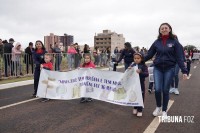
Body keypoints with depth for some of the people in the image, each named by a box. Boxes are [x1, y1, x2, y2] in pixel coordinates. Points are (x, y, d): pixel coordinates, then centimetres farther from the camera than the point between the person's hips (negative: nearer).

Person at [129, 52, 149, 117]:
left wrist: (140, 72, -32)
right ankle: (135, 108, 34)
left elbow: (147, 74, -17)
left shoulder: (144, 66, -9)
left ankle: (140, 110, 19)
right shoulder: (132, 65, 1)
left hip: (141, 84, -3)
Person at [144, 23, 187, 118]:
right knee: (157, 89, -7)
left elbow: (179, 57, -4)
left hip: (169, 69, -1)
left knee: (165, 90, 5)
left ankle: (164, 111, 24)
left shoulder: (174, 41, -2)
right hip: (157, 68, 1)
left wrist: (184, 71, -10)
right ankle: (158, 107, 22)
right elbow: (149, 54, 7)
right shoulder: (157, 42, 4)